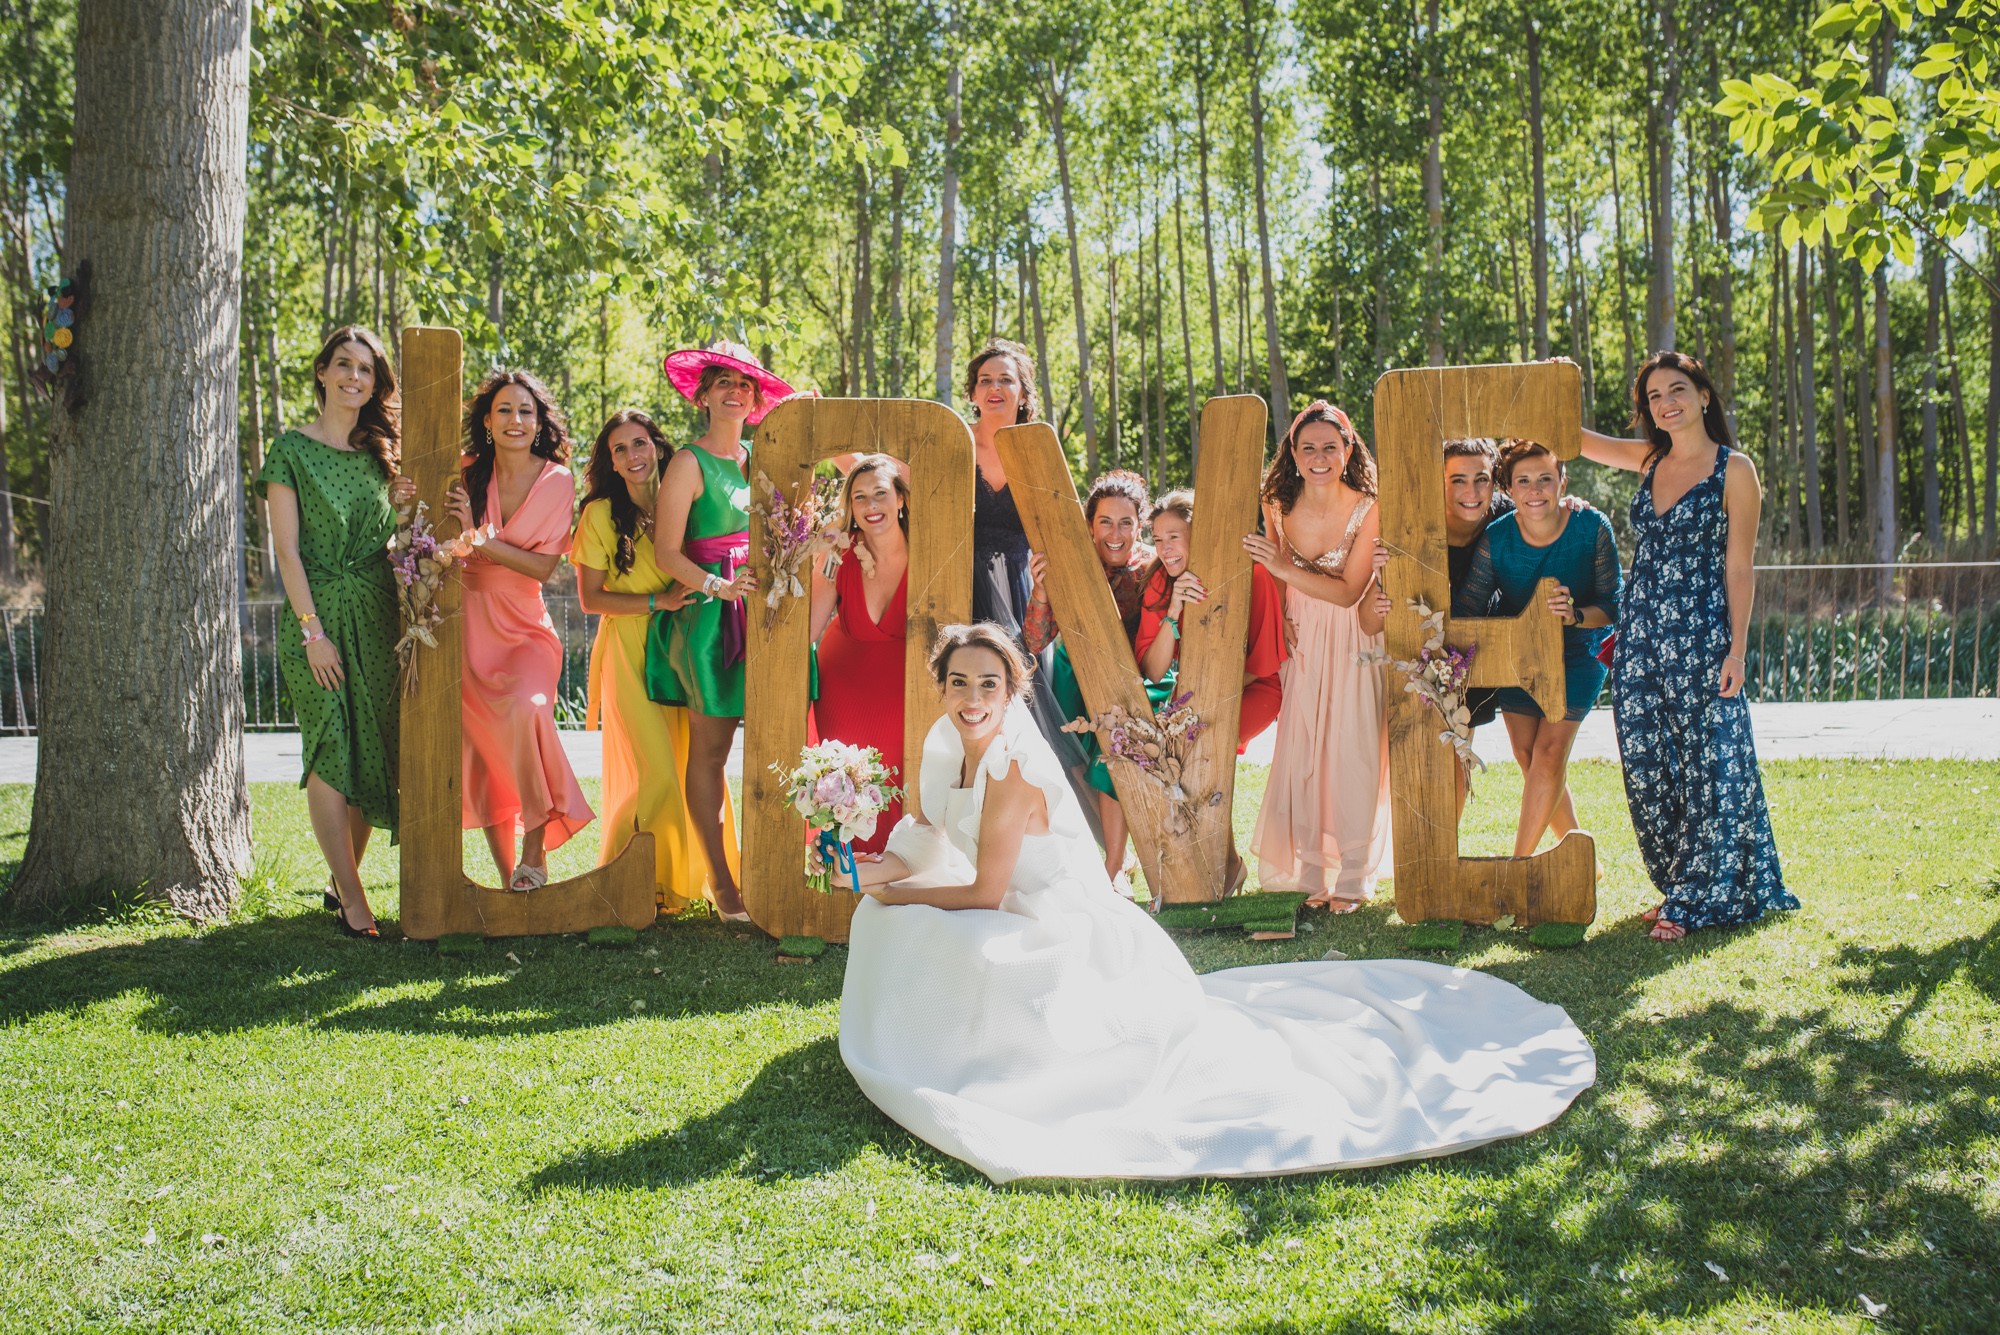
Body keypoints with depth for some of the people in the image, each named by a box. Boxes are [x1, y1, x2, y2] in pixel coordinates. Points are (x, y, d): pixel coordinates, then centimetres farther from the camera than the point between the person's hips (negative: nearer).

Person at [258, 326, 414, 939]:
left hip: (380, 617, 5)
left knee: (374, 754, 4)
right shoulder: (293, 449, 0)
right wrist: (313, 631, -13)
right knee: (331, 755, -7)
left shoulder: (380, 452, 13)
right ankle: (351, 899, -5)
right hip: (322, 616, -4)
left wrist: (400, 504, -4)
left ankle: (341, 879, 18)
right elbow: (287, 548, -6)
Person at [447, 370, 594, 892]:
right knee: (479, 748, -3)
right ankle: (507, 875, 8)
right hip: (469, 621, 2)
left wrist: (480, 539, -18)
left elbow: (544, 567, -7)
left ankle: (535, 847, -17)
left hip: (526, 625, -1)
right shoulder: (467, 475, 2)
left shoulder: (558, 481, -1)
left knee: (528, 707, -29)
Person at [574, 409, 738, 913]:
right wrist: (656, 602, -15)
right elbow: (590, 598, -5)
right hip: (628, 653, -5)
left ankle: (681, 880, 15)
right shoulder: (601, 513, -3)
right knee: (655, 774, -12)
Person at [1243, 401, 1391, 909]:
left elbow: (1349, 592, -17)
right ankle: (1313, 871, 10)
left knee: (1352, 755, -4)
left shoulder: (1367, 510, -13)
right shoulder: (1278, 506, -3)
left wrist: (1284, 568, -23)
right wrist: (1281, 629, 2)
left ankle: (1351, 877, 7)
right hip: (1302, 641, 3)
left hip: (1353, 643, -3)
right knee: (1300, 755, -1)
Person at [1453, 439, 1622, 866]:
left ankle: (1519, 863, -2)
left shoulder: (1592, 528, -20)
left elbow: (1612, 606, -19)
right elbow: (1465, 607, -16)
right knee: (1529, 759, 3)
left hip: (1577, 652, -2)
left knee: (1549, 752, -11)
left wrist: (1575, 616, -38)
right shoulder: (1496, 538, -17)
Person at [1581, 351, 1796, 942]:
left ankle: (1701, 900, 9)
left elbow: (1740, 567, -5)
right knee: (1648, 767, 7)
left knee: (1708, 766, 0)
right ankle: (1679, 887, 20)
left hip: (1701, 634, -5)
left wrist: (1735, 650, -10)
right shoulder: (1650, 460, 12)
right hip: (1641, 634, 6)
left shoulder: (1734, 469, -3)